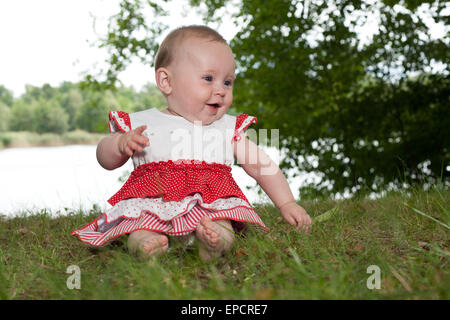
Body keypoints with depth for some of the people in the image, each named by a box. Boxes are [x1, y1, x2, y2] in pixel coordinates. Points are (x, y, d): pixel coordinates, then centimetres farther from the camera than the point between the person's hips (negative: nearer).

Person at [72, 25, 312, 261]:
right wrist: (121, 143, -8)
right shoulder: (142, 123, 11)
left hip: (212, 202, 0)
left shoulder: (229, 127, 16)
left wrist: (287, 203, 11)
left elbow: (261, 166, 18)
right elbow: (106, 160, 15)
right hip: (153, 201, 0)